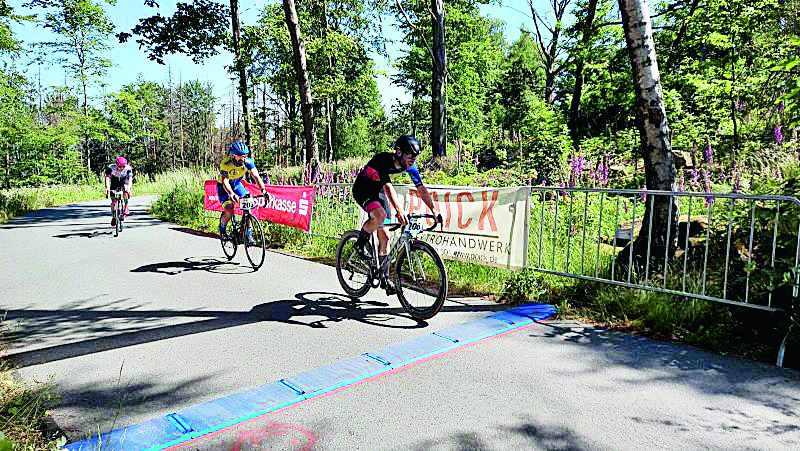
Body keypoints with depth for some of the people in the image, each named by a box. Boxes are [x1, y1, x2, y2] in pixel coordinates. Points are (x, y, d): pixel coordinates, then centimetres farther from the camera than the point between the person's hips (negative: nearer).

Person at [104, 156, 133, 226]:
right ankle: (113, 218, 12)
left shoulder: (128, 168, -26)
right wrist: (107, 187, -49)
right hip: (114, 185, 1)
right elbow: (107, 177, -34)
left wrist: (128, 188, -52)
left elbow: (130, 179, -35)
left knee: (126, 193, -31)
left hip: (123, 184, -1)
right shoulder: (111, 167, -26)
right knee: (113, 200, -3)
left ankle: (126, 211, -22)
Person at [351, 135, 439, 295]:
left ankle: (383, 277, 9)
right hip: (363, 190, -6)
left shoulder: (409, 166, -12)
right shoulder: (383, 160, -32)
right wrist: (399, 210, -57)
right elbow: (388, 186, -44)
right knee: (380, 215, -36)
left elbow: (421, 188, -10)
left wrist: (434, 210, -19)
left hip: (377, 191, 6)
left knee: (384, 237, 0)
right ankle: (360, 243, -9)